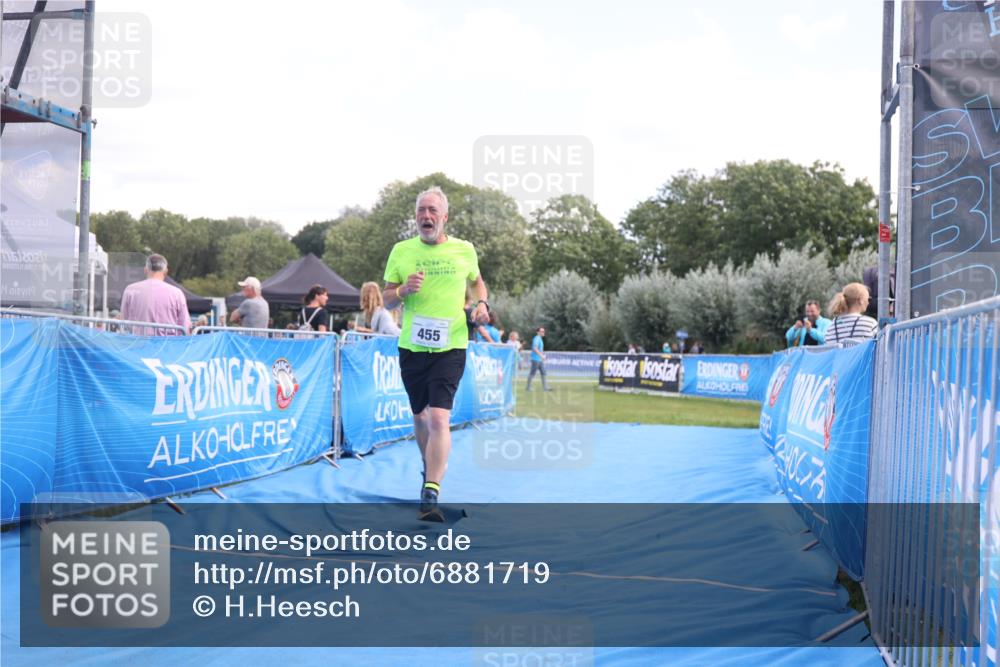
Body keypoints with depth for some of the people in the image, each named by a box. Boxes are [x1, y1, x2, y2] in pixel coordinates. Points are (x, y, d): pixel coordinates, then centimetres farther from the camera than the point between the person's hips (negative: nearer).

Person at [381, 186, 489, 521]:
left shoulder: (464, 250, 2)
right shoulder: (401, 251, 3)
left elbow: (477, 281, 23)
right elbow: (386, 299, 7)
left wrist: (481, 304, 2)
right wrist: (404, 290, -15)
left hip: (450, 347, -2)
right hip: (411, 347, 3)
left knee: (440, 419, -16)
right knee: (419, 415, 17)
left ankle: (430, 496, -19)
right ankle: (430, 467, 44)